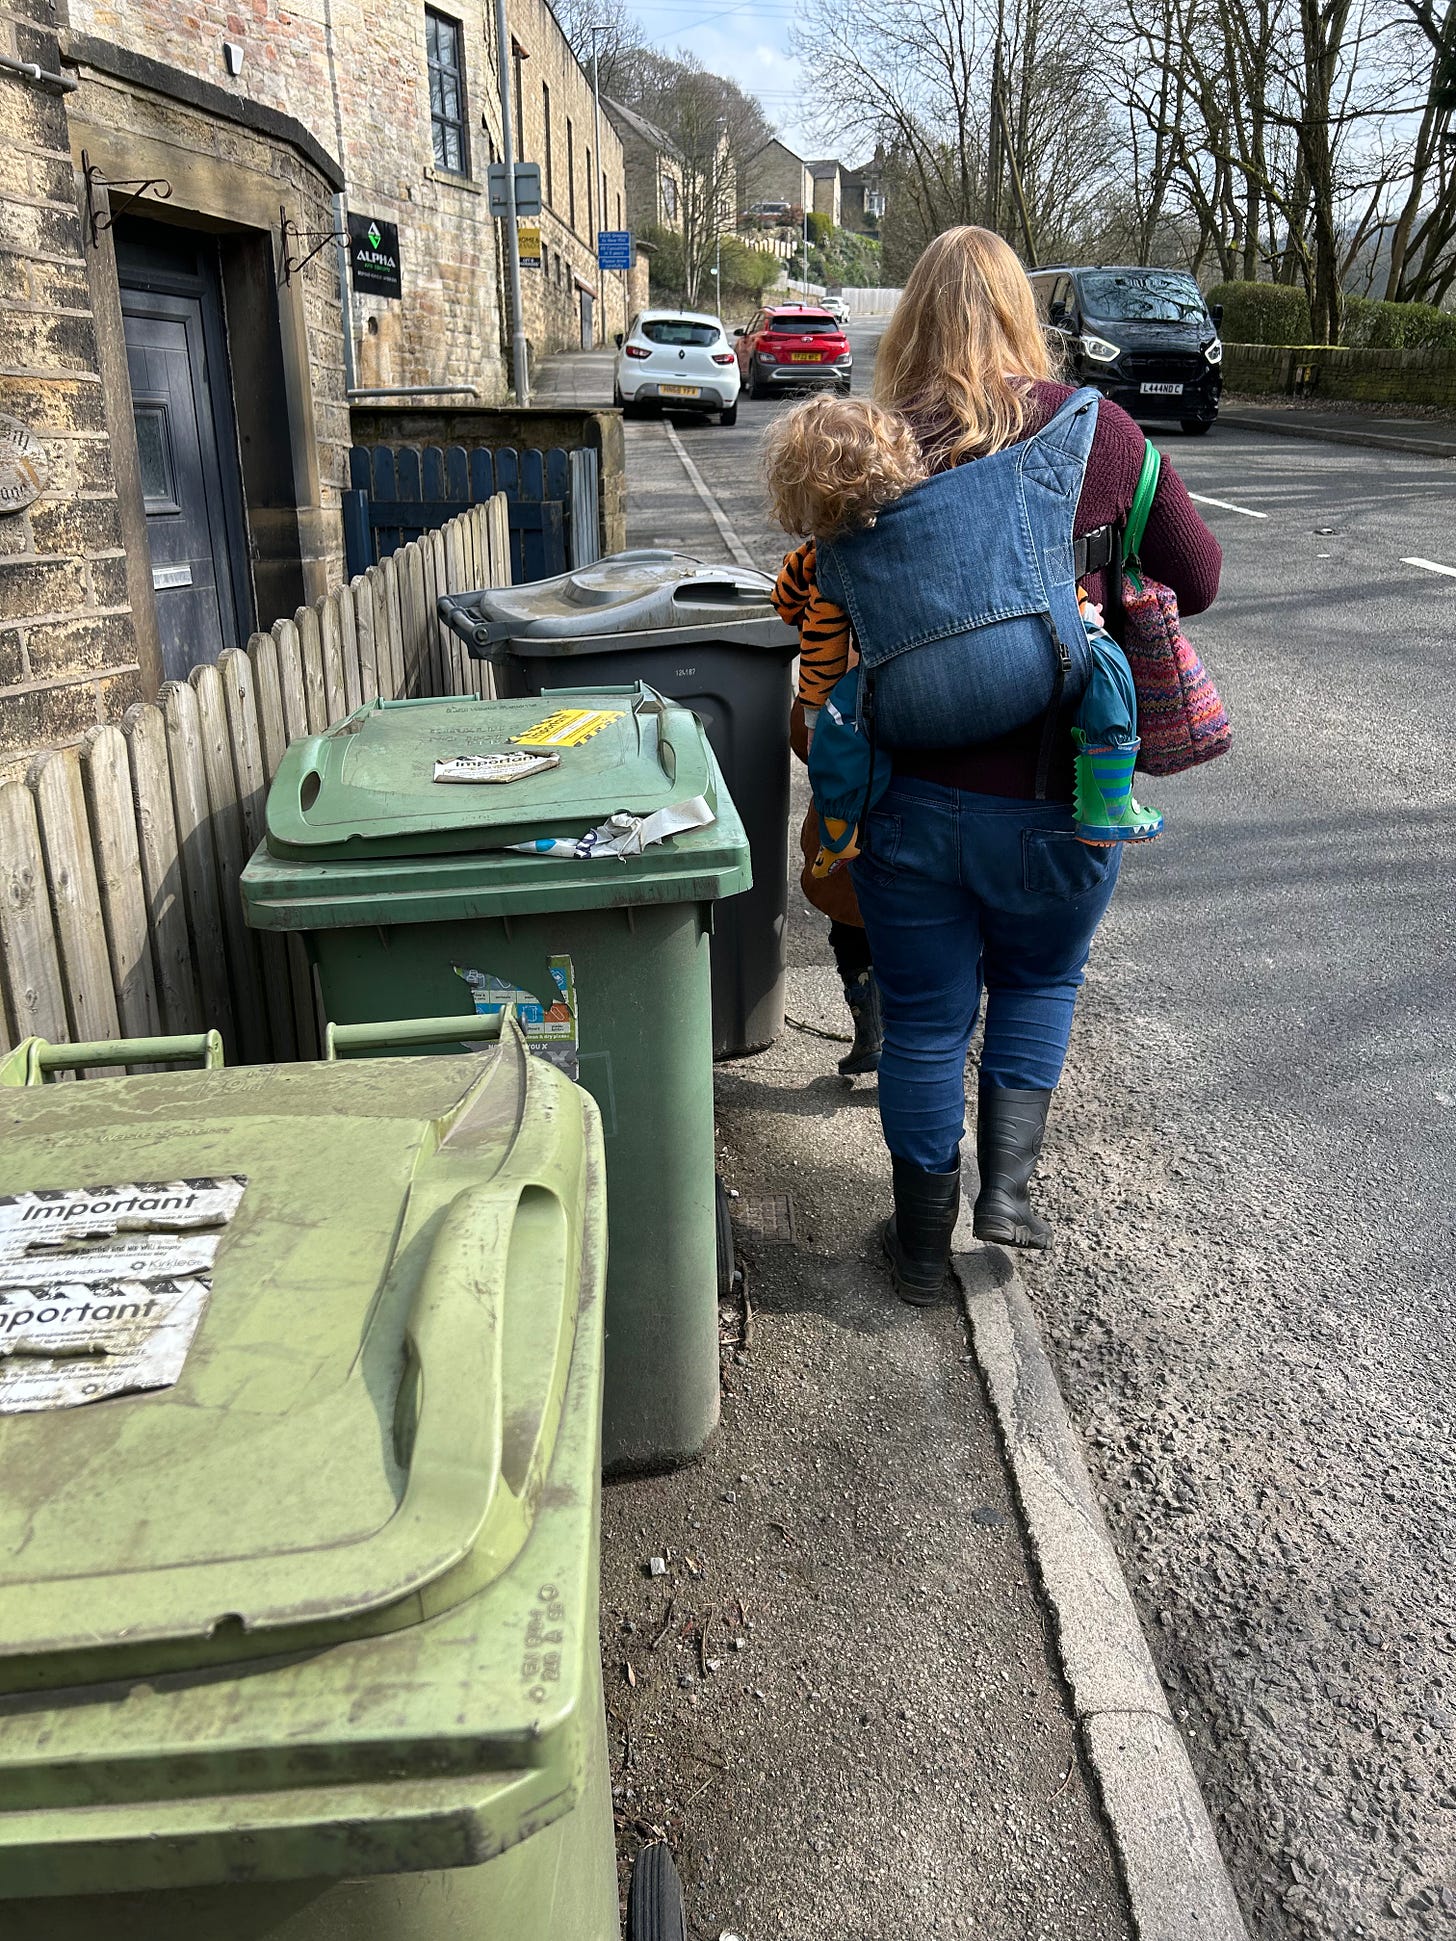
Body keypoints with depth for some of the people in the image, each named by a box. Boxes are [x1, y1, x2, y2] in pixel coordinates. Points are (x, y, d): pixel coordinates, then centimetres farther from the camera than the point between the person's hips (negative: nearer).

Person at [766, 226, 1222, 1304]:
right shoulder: (1091, 430, -6)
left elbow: (828, 590, 8)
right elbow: (1196, 577, 4)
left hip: (911, 799, 1)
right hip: (1056, 803, 0)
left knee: (924, 1016, 15)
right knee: (1039, 979, 26)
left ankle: (923, 1244, 30)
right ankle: (1009, 1183, 19)